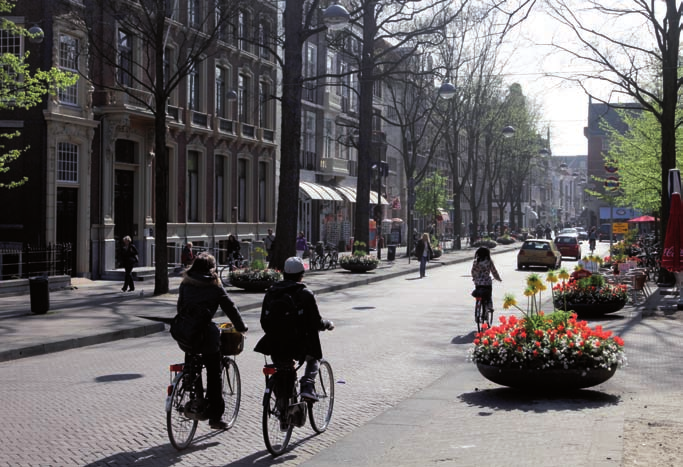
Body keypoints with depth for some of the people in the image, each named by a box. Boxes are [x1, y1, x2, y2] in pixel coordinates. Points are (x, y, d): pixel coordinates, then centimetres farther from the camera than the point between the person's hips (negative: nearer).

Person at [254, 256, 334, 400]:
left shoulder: (271, 293, 6)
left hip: (275, 346, 4)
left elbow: (264, 323, 9)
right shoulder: (305, 294, -7)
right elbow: (317, 323, -6)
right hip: (297, 346, -3)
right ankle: (307, 385, 4)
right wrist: (328, 324, 15)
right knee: (314, 358, 27)